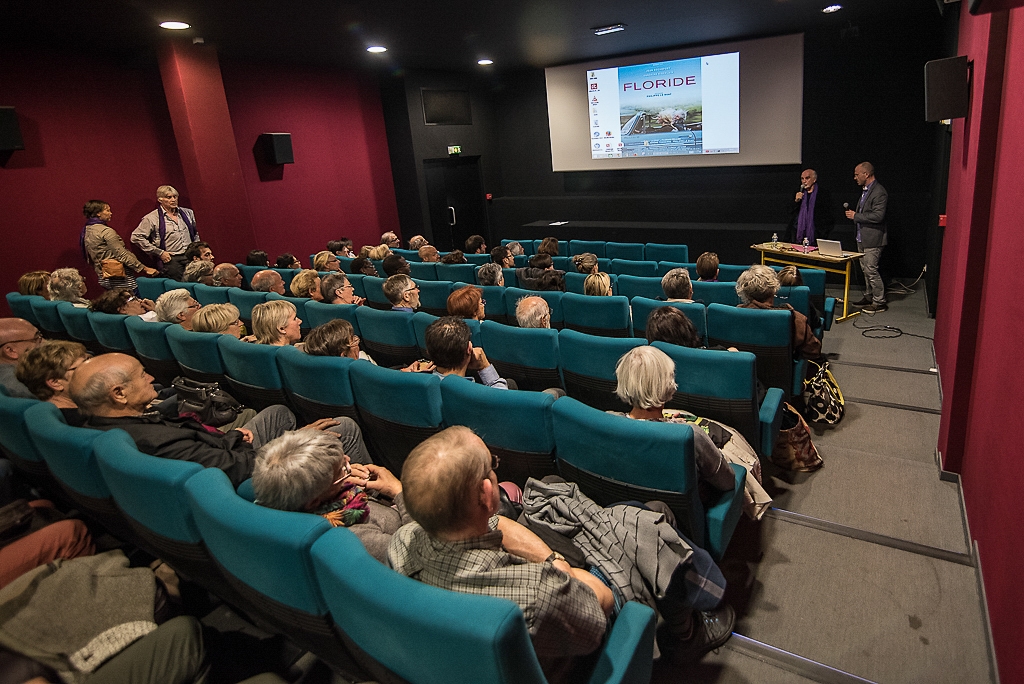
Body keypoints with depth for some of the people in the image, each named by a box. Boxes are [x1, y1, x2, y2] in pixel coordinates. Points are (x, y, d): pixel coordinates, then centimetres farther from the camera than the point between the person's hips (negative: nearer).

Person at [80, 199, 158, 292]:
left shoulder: (86, 230, 13)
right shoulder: (106, 231, -14)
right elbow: (122, 255, -17)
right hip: (118, 277, -9)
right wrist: (144, 268, -13)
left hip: (103, 277, 9)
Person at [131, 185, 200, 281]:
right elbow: (136, 237, -2)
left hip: (191, 258, 4)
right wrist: (159, 253, -6)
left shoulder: (187, 213, 16)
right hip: (170, 259, -4)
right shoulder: (152, 218, 1)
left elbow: (195, 233, 29)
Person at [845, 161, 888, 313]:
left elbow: (878, 216, -25)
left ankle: (879, 302, 2)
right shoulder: (865, 190, 14)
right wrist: (853, 214, 10)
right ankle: (869, 297, 28)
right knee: (865, 270, 16)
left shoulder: (879, 192, -17)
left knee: (871, 270, -6)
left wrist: (856, 216, -19)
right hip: (862, 238, 10)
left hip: (873, 239, -10)